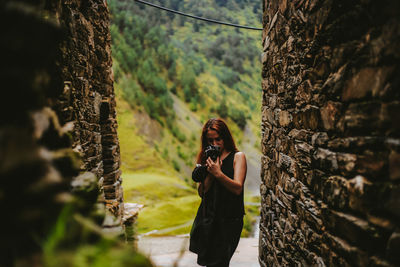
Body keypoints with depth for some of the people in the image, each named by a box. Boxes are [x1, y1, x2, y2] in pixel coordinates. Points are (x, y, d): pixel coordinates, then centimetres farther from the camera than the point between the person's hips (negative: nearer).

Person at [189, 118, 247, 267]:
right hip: (207, 216, 4)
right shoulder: (207, 158, 8)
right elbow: (201, 192, 2)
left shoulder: (238, 156, -3)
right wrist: (210, 172, -13)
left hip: (229, 219, -4)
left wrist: (218, 173, -24)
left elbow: (238, 188, -13)